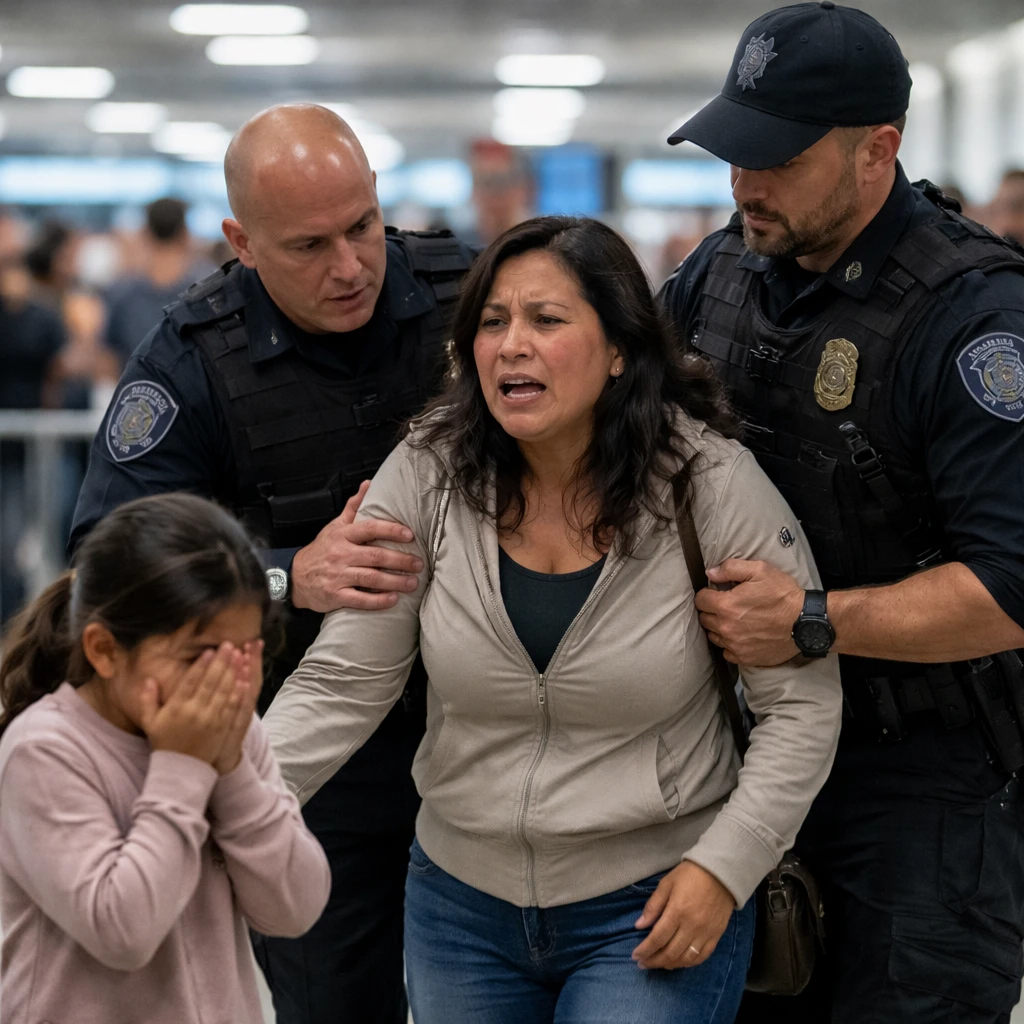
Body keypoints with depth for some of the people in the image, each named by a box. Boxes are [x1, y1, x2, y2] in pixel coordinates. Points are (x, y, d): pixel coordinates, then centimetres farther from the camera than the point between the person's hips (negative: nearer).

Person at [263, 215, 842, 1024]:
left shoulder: (709, 482, -14)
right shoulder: (427, 478, -7)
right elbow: (339, 686, -8)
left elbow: (802, 699, -8)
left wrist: (723, 867, -14)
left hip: (654, 908, -3)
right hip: (461, 901, 3)